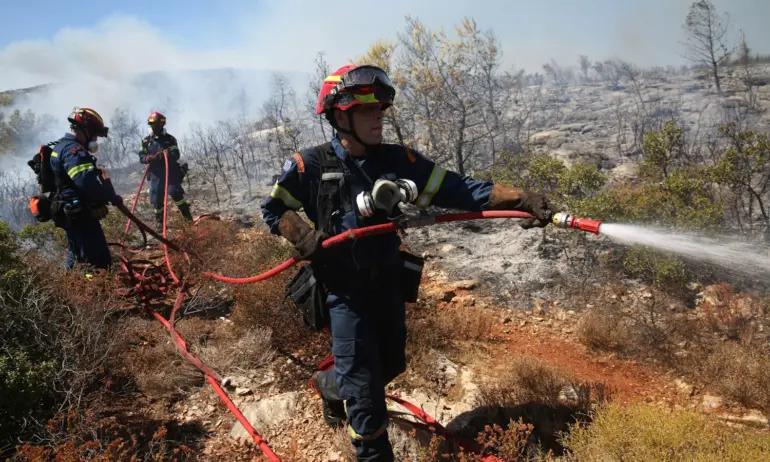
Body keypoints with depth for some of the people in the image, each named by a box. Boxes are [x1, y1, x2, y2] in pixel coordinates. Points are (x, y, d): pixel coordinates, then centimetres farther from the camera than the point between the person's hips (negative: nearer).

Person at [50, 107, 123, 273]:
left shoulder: (61, 146, 17)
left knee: (78, 259, 22)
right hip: (80, 215, -11)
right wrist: (112, 197, -19)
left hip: (71, 214, 11)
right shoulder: (73, 150, -18)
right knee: (99, 262, -12)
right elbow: (87, 183, -29)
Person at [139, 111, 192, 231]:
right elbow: (141, 157, 6)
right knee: (156, 198, 3)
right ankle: (159, 222, 18)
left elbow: (176, 155, -7)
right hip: (156, 174, 2)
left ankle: (188, 217, -9)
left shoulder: (170, 139, 2)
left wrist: (167, 154, -28)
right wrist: (149, 158, -17)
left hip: (171, 172, -2)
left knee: (175, 192, -19)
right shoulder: (146, 141, 9)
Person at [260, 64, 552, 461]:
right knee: (364, 392, -4)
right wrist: (305, 239, -17)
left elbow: (457, 190, -13)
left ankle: (331, 385, 51)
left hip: (388, 284, 5)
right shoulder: (311, 166, -12)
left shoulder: (396, 160, -6)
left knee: (390, 365, 22)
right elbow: (272, 209, 1)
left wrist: (522, 200, -24)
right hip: (345, 290, -4)